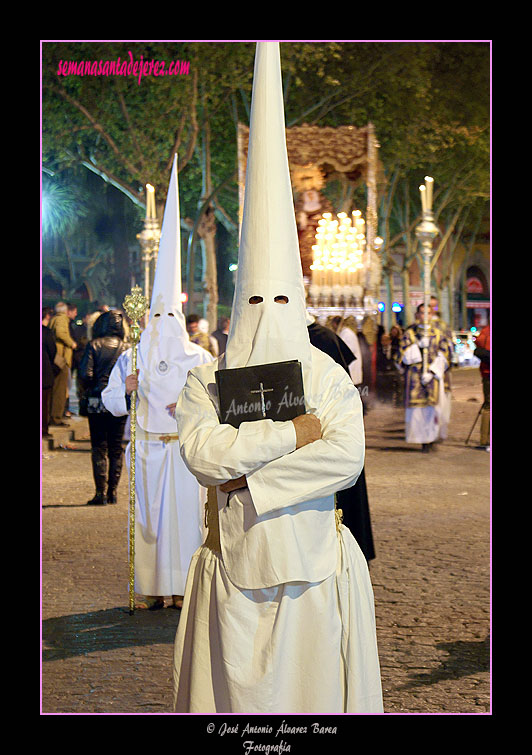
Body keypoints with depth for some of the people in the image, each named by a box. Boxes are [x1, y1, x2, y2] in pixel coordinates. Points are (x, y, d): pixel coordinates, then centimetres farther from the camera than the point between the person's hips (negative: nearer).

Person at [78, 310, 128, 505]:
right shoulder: (126, 347, 0)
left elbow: (85, 374, -13)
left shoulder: (94, 345, -6)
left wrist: (88, 392, 4)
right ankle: (112, 491, 13)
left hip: (98, 403, -2)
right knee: (116, 448, 11)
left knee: (99, 448, 3)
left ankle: (101, 493, -2)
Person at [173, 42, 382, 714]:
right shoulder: (206, 382, 3)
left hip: (312, 565, 0)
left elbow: (347, 458, -12)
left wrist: (248, 474, -16)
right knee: (234, 689, 4)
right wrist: (288, 437, -16)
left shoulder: (327, 377, 3)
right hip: (232, 567, 0)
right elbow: (200, 452, -15)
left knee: (314, 686, 4)